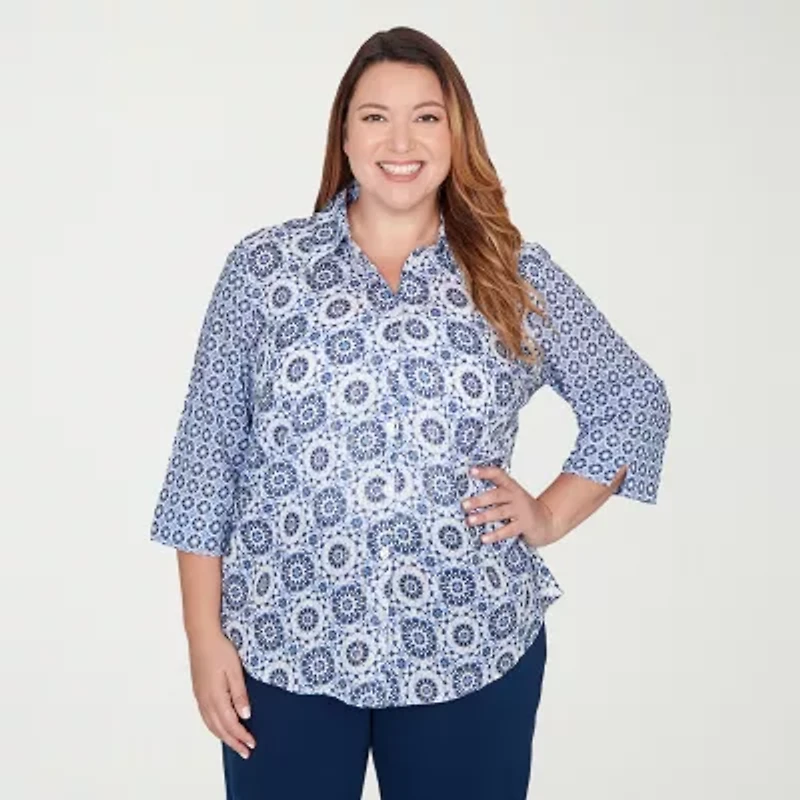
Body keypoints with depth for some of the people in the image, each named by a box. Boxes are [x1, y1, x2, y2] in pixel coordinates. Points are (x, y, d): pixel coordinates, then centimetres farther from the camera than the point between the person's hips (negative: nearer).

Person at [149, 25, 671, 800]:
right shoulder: (265, 264, 1)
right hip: (284, 649, 0)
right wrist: (206, 635, -2)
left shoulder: (517, 275, 3)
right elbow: (208, 450, 1)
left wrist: (550, 517, 0)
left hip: (470, 651, 1)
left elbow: (634, 401, 12)